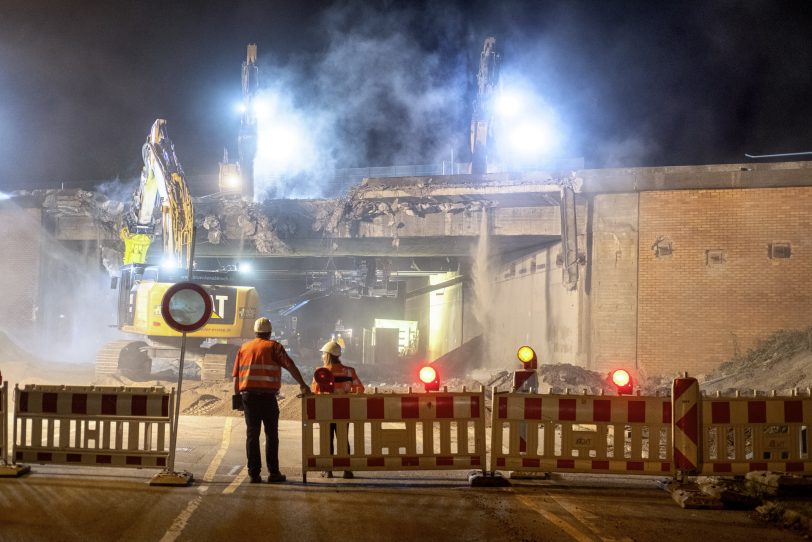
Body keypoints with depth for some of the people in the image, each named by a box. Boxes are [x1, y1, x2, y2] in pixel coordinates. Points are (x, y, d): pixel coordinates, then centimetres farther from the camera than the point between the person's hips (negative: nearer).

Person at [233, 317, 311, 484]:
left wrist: (238, 397, 14)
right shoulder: (273, 347, 1)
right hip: (267, 395, -3)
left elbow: (236, 375, 10)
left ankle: (254, 473, 5)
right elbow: (290, 365, -10)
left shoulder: (244, 348, 13)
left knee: (252, 434, 7)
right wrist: (303, 385, -9)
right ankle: (273, 473, 4)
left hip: (248, 395, 3)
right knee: (271, 434, 5)